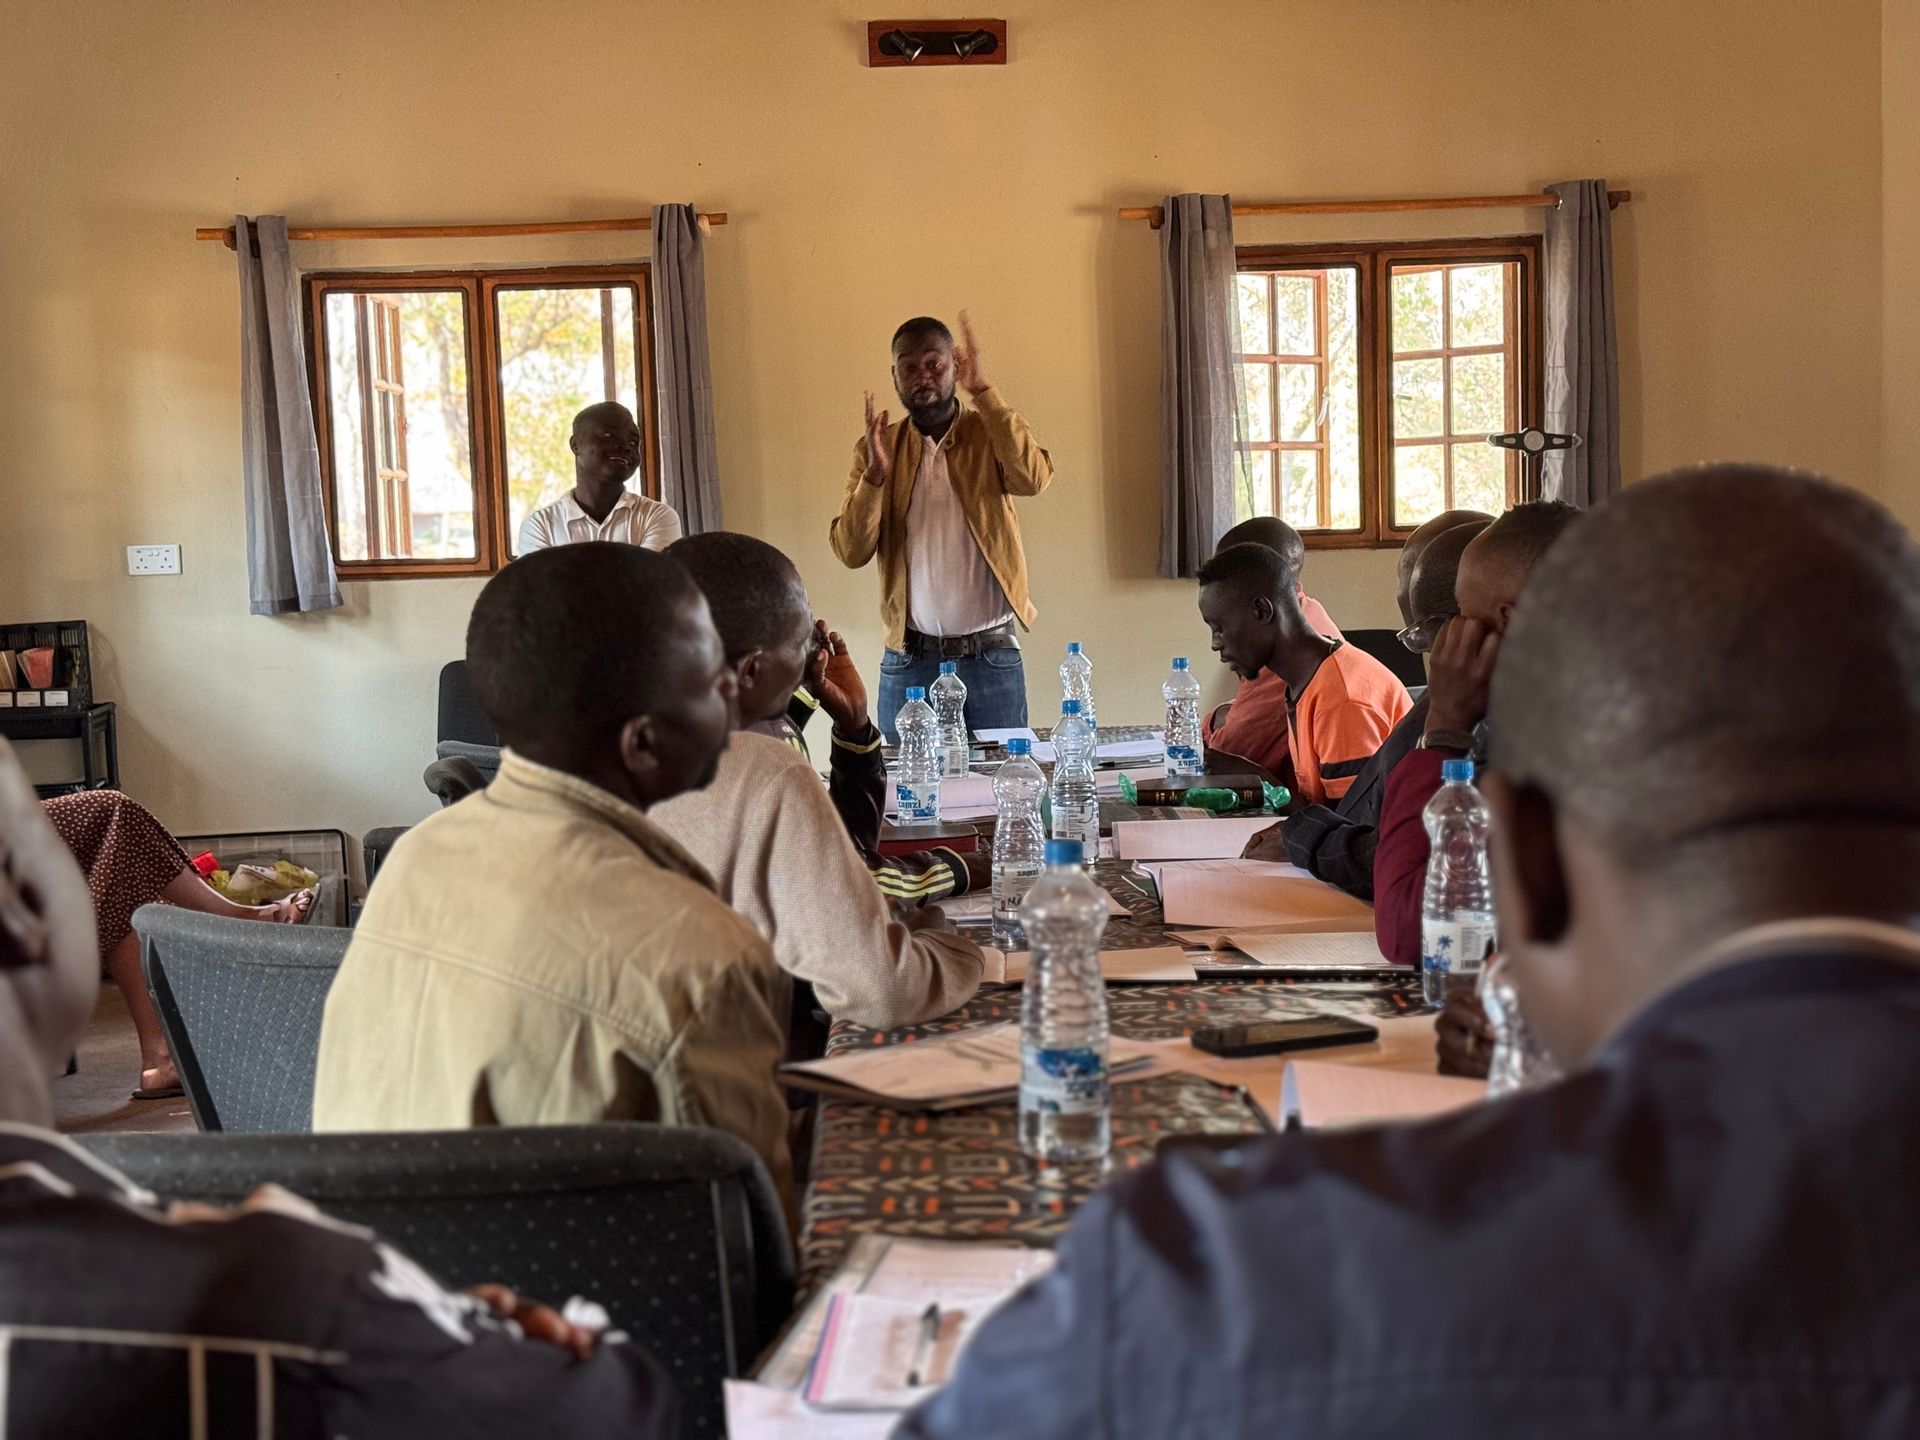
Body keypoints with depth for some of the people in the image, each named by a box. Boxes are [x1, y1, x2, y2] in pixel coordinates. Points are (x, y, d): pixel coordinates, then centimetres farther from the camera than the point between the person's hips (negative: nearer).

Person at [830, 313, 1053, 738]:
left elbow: (1033, 478, -21)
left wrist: (981, 390, -23)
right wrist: (875, 475, -19)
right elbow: (852, 553, -4)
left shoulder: (992, 434, 2)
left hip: (992, 656, -1)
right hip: (909, 659, 1)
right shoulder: (877, 447, 4)